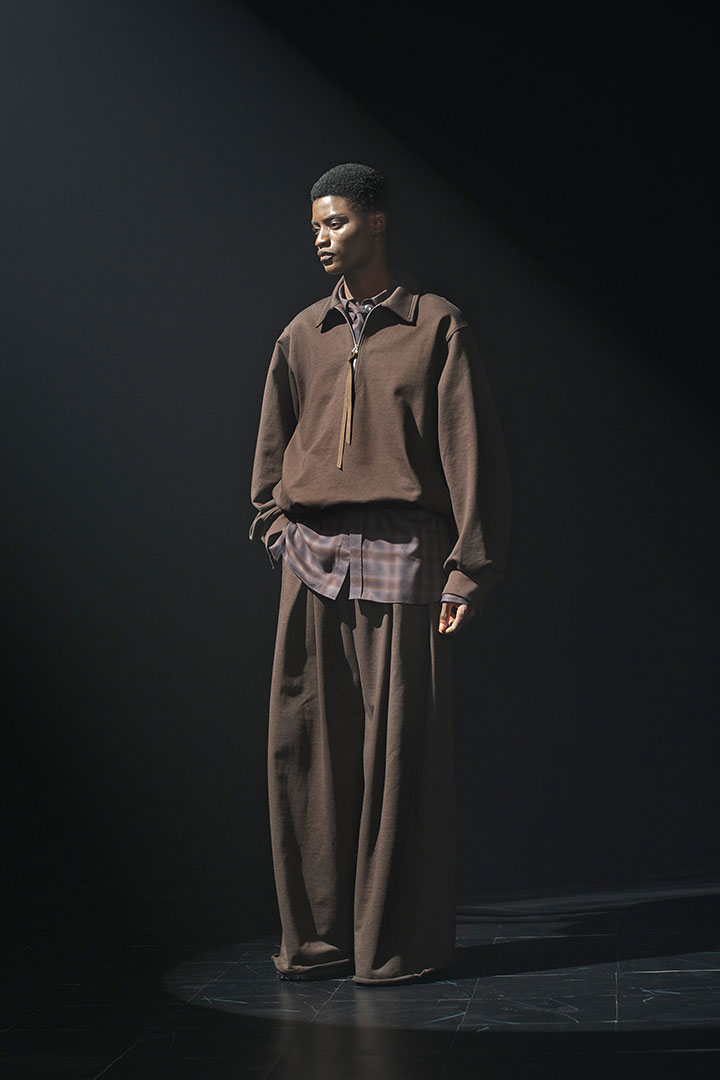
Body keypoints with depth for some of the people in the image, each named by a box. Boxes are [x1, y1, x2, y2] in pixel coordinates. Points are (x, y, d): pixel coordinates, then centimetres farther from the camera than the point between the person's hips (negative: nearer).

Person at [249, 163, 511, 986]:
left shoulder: (436, 327, 3)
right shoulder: (302, 336, 15)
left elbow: (471, 453, 0)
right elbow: (272, 449, 22)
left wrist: (468, 570, -6)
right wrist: (279, 528, 7)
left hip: (399, 557, -4)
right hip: (312, 559, 4)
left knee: (398, 752, -2)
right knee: (304, 747, 1)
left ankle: (400, 943, 8)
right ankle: (318, 935, 11)